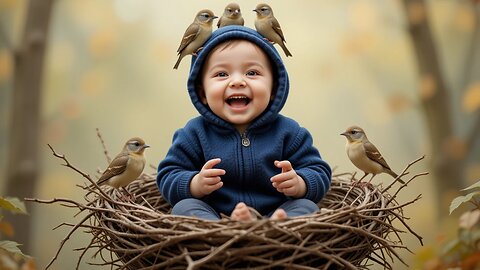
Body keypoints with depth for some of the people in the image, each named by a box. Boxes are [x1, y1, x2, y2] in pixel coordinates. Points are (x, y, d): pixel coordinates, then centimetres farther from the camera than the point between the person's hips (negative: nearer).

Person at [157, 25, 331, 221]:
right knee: (184, 207, -25)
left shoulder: (287, 131, 3)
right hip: (213, 218, 0)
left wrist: (299, 185, -21)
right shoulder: (195, 133, 2)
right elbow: (167, 179, 1)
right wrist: (196, 185, -22)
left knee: (307, 206, -23)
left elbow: (320, 175, 3)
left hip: (277, 212, 0)